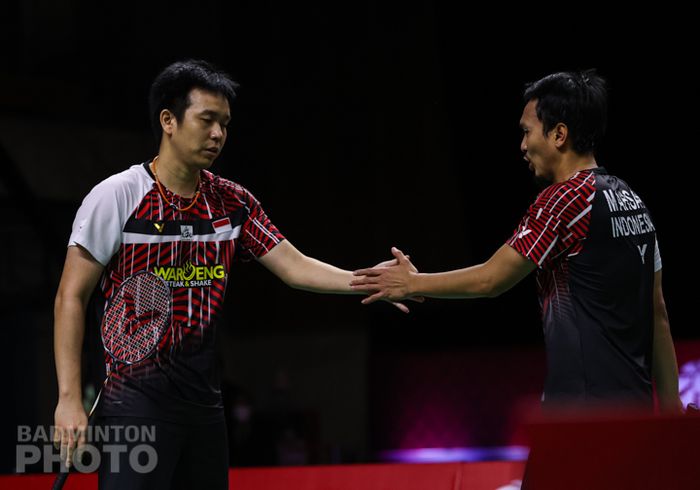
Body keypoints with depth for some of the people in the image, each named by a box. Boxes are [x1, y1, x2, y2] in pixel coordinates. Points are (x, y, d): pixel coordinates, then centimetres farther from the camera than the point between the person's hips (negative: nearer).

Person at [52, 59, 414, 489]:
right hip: (135, 401, -5)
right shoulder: (116, 197, -8)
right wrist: (70, 398, -14)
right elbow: (71, 297, -7)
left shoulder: (234, 203, 7)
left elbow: (295, 267, 4)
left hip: (203, 400, 6)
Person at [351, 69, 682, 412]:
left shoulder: (564, 199, -13)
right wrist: (671, 404, 19)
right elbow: (657, 312, 15)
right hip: (633, 404, 9)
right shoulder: (631, 201, 13)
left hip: (585, 408, -9)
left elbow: (489, 280, -9)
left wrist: (412, 283, 6)